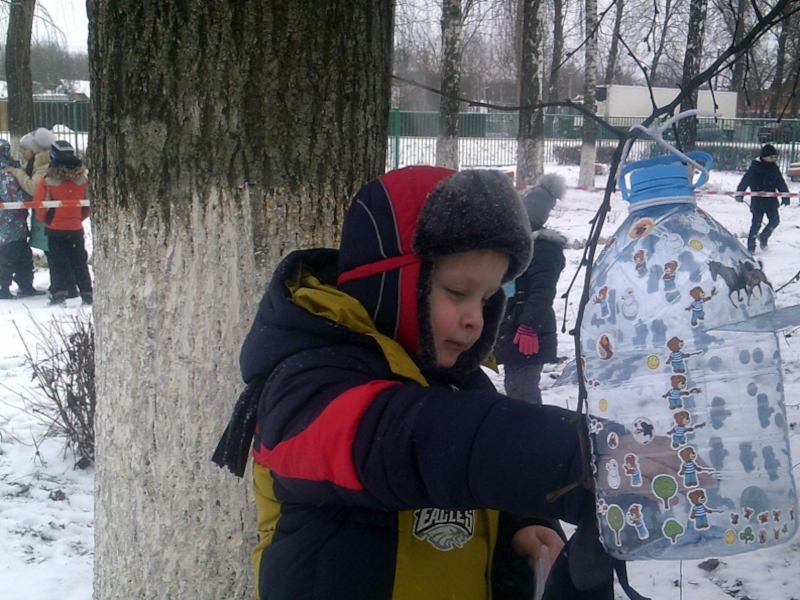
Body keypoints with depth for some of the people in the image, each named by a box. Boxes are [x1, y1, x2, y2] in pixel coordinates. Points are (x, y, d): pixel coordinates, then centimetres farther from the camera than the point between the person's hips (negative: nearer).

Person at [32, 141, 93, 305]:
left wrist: (45, 219, 8)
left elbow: (40, 206, -11)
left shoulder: (47, 182, -13)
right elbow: (88, 206, 5)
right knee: (79, 263, 10)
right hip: (76, 228, 2)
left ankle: (59, 293, -1)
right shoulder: (82, 179, -3)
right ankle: (86, 293, 9)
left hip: (55, 229, -2)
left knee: (58, 262, 5)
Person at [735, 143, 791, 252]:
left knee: (775, 220, -1)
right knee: (756, 223, -4)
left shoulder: (774, 168, 8)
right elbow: (745, 181, -9)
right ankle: (751, 246, 7)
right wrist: (739, 194, -13)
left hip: (771, 200, 5)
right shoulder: (755, 167, -9)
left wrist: (785, 196, 8)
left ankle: (763, 237, 24)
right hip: (758, 201, -5)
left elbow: (781, 184, 14)